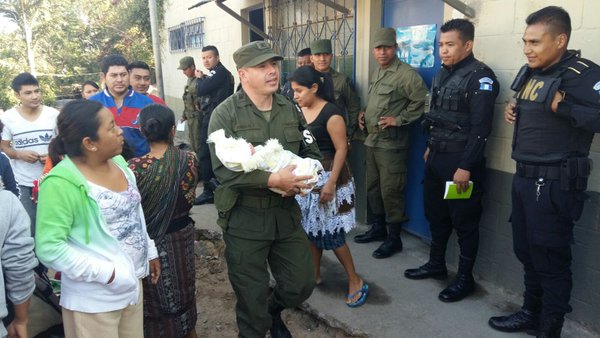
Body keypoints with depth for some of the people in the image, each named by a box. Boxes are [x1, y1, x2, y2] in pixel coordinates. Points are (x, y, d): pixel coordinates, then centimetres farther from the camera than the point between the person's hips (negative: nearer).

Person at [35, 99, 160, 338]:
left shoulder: (118, 161, 0)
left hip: (132, 284, 7)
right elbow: (49, 249, -23)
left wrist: (150, 252, 14)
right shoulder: (61, 183, -22)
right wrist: (108, 274, -23)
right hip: (94, 300, -7)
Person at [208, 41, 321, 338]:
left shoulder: (289, 109, 6)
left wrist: (299, 179, -13)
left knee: (301, 284, 14)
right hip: (244, 218, -4)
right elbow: (223, 168, -21)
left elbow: (311, 151, 9)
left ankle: (273, 310, 47)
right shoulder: (225, 114, -11)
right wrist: (273, 180, -28)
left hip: (286, 213, 5)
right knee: (251, 295, 10)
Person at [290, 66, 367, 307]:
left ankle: (355, 281, 12)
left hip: (326, 176, -6)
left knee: (330, 232, -3)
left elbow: (341, 149, -16)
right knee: (310, 228, 13)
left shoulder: (331, 113, -16)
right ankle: (314, 274, 30)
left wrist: (331, 183, -20)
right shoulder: (298, 111, 4)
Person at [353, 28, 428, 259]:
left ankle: (394, 238, 11)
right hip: (372, 140, 9)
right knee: (373, 186, 17)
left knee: (390, 190, -3)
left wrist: (399, 119, -17)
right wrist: (364, 114, 10)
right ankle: (378, 227, 32)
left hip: (391, 143, -9)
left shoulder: (406, 74, -13)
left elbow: (423, 101, -18)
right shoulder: (376, 74, 15)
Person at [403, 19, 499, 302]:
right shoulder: (442, 74, 12)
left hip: (461, 161, -8)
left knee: (464, 222, 4)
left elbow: (480, 127, -19)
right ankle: (436, 264, 33)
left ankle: (465, 279, 18)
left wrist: (465, 166, -21)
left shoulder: (480, 77, -14)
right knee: (436, 215, 17)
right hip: (437, 158, 8)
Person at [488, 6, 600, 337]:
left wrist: (561, 106, -26)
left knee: (551, 260, 4)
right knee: (527, 252, 20)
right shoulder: (530, 72, 9)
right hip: (524, 177, 9)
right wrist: (513, 110, 6)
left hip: (555, 184, -8)